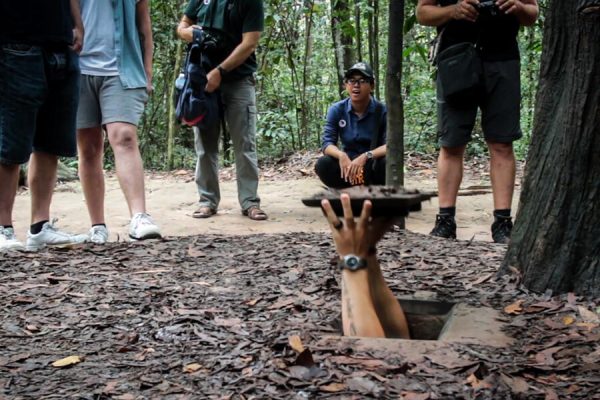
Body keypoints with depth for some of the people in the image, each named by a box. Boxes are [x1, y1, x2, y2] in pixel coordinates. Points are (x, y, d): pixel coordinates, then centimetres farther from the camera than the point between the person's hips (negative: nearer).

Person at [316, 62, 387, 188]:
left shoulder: (382, 111, -12)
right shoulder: (336, 110, -6)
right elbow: (327, 143, -12)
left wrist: (366, 156, -38)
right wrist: (342, 155, -35)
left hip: (374, 166, -2)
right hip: (348, 165, 2)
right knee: (322, 165, -28)